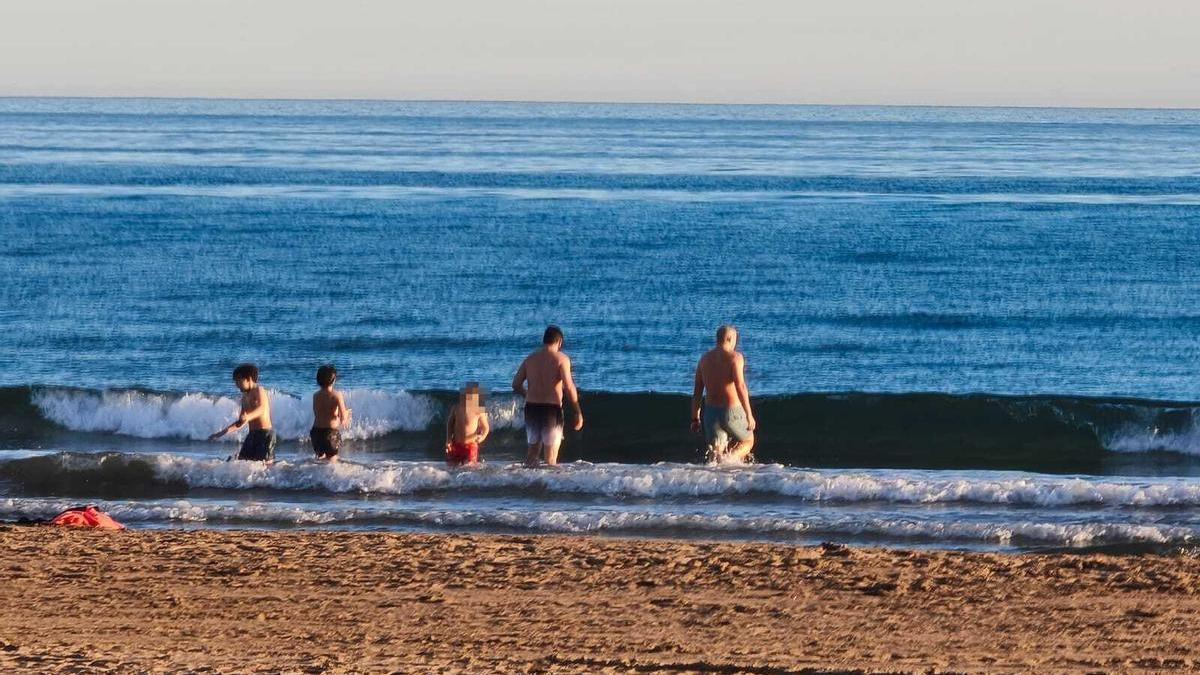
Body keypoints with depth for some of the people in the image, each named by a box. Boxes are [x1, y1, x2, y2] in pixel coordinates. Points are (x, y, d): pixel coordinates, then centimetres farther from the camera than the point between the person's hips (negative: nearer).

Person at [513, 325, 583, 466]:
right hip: (551, 408, -5)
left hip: (531, 408, 5)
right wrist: (578, 412, -11)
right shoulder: (561, 359, -5)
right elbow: (569, 387, -14)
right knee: (550, 456, 1)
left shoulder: (530, 359, 10)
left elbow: (516, 384, 9)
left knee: (533, 449, 18)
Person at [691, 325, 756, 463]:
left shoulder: (705, 358, 9)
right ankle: (730, 458, -14)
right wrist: (749, 415, -16)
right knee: (748, 441, 15)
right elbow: (740, 387, -18)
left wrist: (695, 418, 17)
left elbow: (697, 391, 11)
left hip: (710, 411, 4)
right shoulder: (734, 357, -9)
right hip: (731, 410, -4)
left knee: (716, 451, 11)